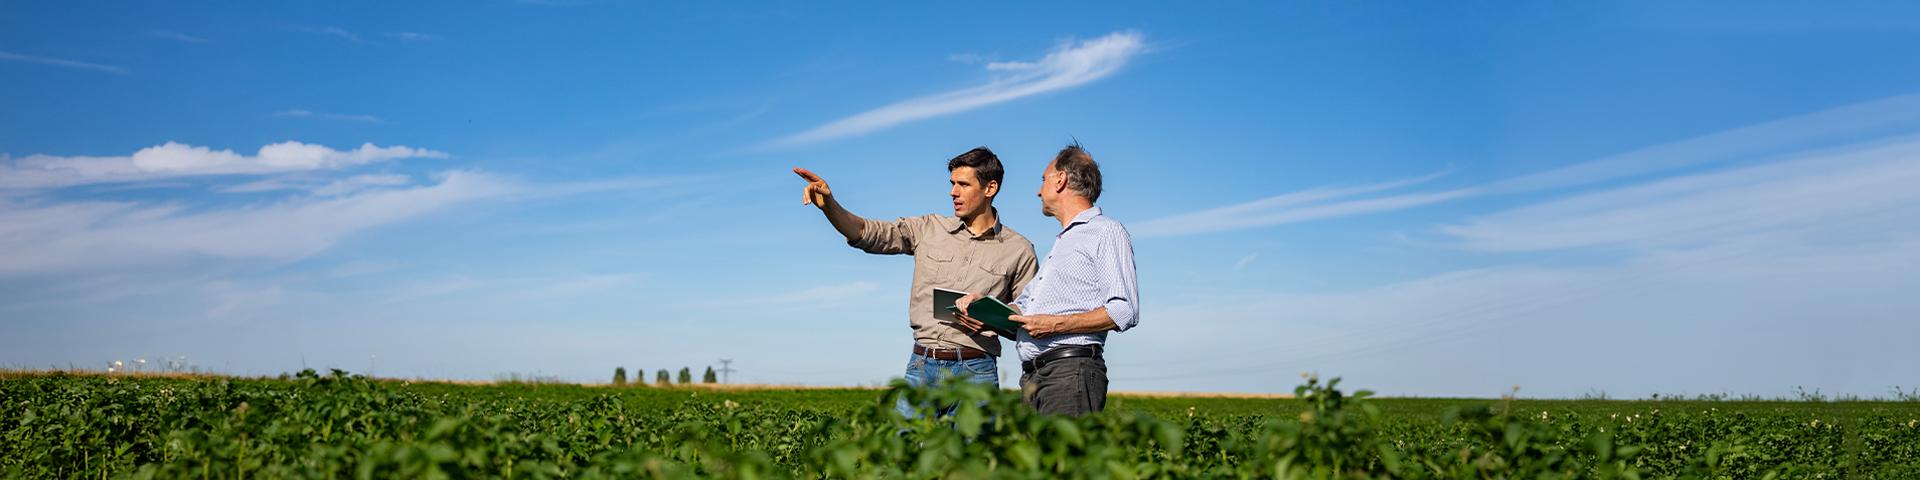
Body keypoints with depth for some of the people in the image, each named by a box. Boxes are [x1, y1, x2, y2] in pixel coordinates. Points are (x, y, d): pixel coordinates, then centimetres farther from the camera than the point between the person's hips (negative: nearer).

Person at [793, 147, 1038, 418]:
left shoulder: (1018, 250, 6)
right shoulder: (928, 229, 10)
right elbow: (867, 233, 2)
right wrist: (829, 204, -15)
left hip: (974, 371, -2)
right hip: (922, 366, 2)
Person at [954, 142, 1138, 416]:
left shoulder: (1107, 232, 1)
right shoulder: (1060, 244, 31)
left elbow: (1125, 311, -11)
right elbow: (1024, 304, 30)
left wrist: (1057, 325, -16)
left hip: (1071, 372, -8)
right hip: (1031, 377, 8)